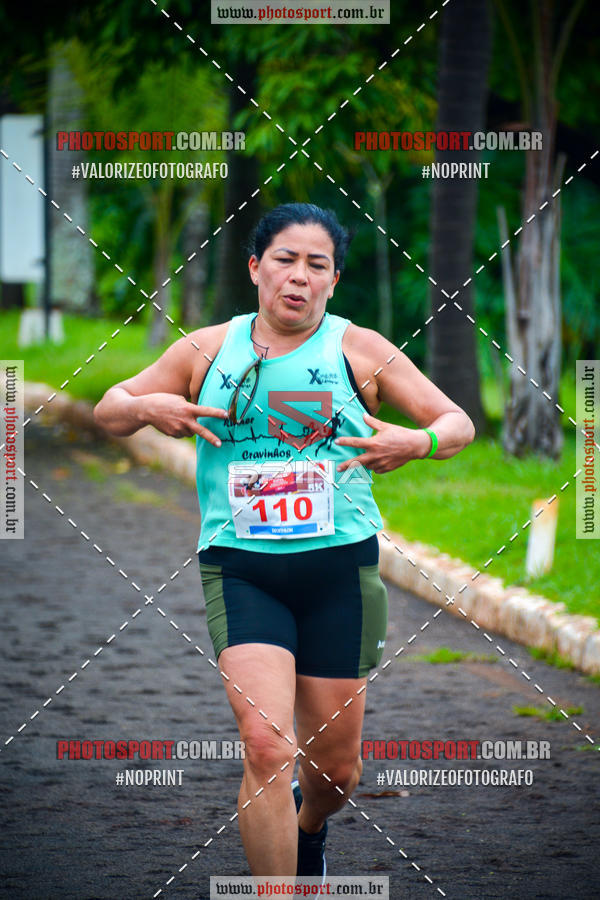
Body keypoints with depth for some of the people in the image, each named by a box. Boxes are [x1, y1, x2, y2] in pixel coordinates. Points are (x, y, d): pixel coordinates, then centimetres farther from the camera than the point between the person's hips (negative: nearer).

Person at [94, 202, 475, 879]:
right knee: (267, 747, -20)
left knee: (334, 768, 9)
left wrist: (419, 442, -17)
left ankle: (309, 826, 45)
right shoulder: (208, 349, 7)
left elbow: (458, 423, 6)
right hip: (240, 567, -1)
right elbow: (109, 412, 16)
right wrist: (147, 407, -8)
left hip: (340, 568, 1)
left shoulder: (358, 349, 4)